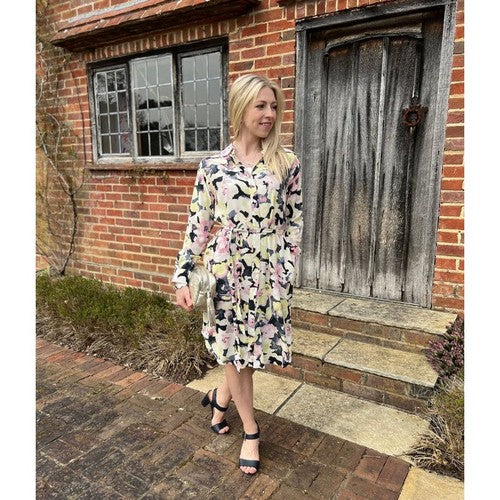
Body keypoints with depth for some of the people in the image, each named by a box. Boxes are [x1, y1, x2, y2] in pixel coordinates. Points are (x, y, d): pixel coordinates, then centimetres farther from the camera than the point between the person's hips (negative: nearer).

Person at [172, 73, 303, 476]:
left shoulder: (287, 162, 0)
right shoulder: (213, 166, -1)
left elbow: (294, 222, 3)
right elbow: (198, 224, 1)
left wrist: (286, 273, -1)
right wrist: (183, 276, -3)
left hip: (269, 274, 1)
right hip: (226, 272, 0)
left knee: (250, 349, 12)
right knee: (234, 349, 11)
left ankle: (219, 398, 46)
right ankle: (251, 431, 35)